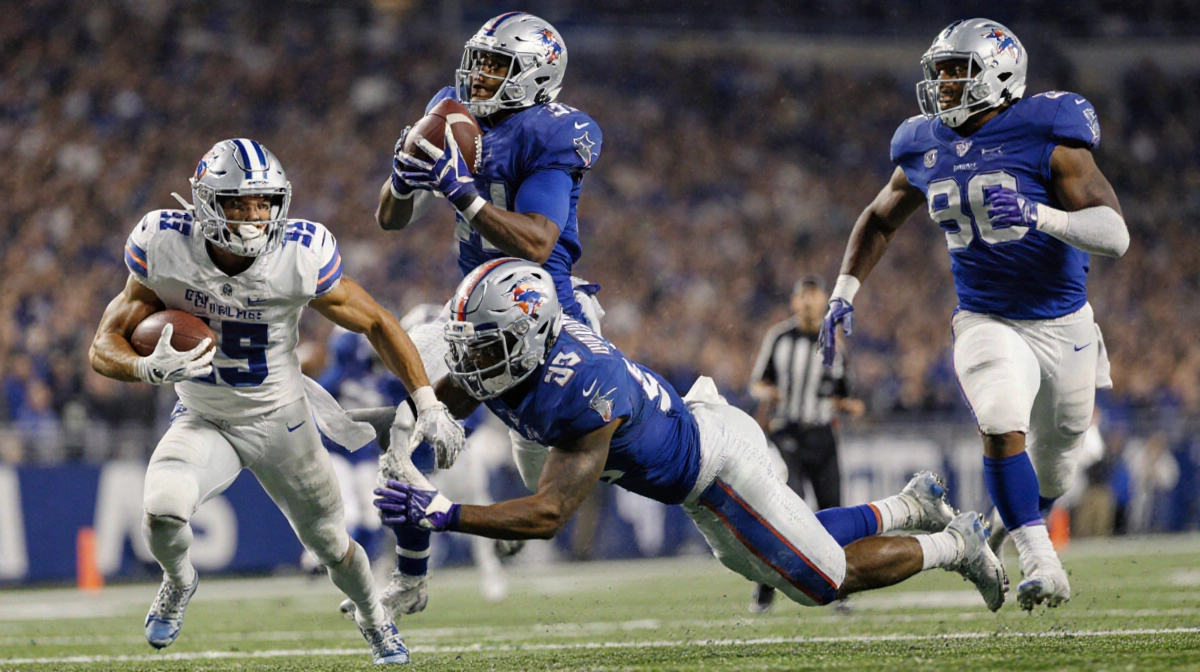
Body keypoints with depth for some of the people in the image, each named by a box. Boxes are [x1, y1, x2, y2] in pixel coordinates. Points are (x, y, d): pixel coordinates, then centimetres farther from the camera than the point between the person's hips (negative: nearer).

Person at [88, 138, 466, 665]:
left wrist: (427, 403, -12)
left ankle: (374, 619, 50)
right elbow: (105, 346, -16)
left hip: (282, 423, 0)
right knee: (162, 513, -28)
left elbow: (376, 324, -8)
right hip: (204, 422, 0)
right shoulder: (165, 248, -22)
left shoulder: (302, 257, -24)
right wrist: (150, 368, -38)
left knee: (330, 545, 15)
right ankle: (178, 581, 9)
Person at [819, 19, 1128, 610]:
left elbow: (1114, 236, -22)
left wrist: (1037, 215, -37)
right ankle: (1040, 563, -21)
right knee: (1002, 429, -25)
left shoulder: (1046, 136, -16)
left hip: (1062, 322, -1)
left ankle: (1026, 525, 45)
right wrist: (843, 293, 9)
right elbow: (880, 219, 20)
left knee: (1053, 460, 14)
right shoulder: (926, 150, -1)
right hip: (986, 322, 2)